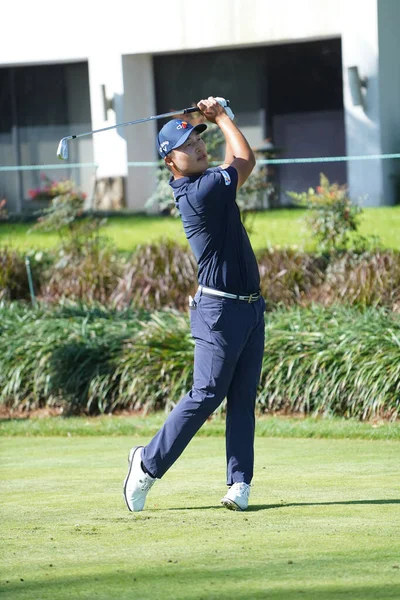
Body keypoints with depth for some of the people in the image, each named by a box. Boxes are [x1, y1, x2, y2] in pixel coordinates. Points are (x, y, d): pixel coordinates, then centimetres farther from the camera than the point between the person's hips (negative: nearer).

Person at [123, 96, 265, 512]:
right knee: (206, 395, -6)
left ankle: (240, 483, 4)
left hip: (250, 306, 9)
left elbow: (236, 161, 25)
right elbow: (246, 160, -9)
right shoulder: (200, 192, -18)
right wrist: (221, 117, 4)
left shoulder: (203, 182, 9)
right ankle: (149, 463, 6)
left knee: (243, 398, 4)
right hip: (220, 310, -9)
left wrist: (216, 117, 14)